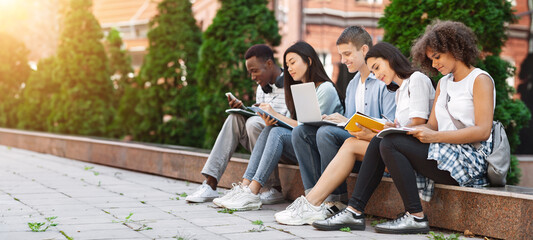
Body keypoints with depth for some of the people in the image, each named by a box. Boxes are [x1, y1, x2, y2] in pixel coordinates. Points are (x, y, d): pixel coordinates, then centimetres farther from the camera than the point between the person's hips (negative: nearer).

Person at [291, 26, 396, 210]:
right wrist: (329, 119, 3)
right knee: (301, 131, -6)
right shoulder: (352, 85, 21)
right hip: (352, 137, 9)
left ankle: (334, 200, -23)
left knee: (327, 133, -31)